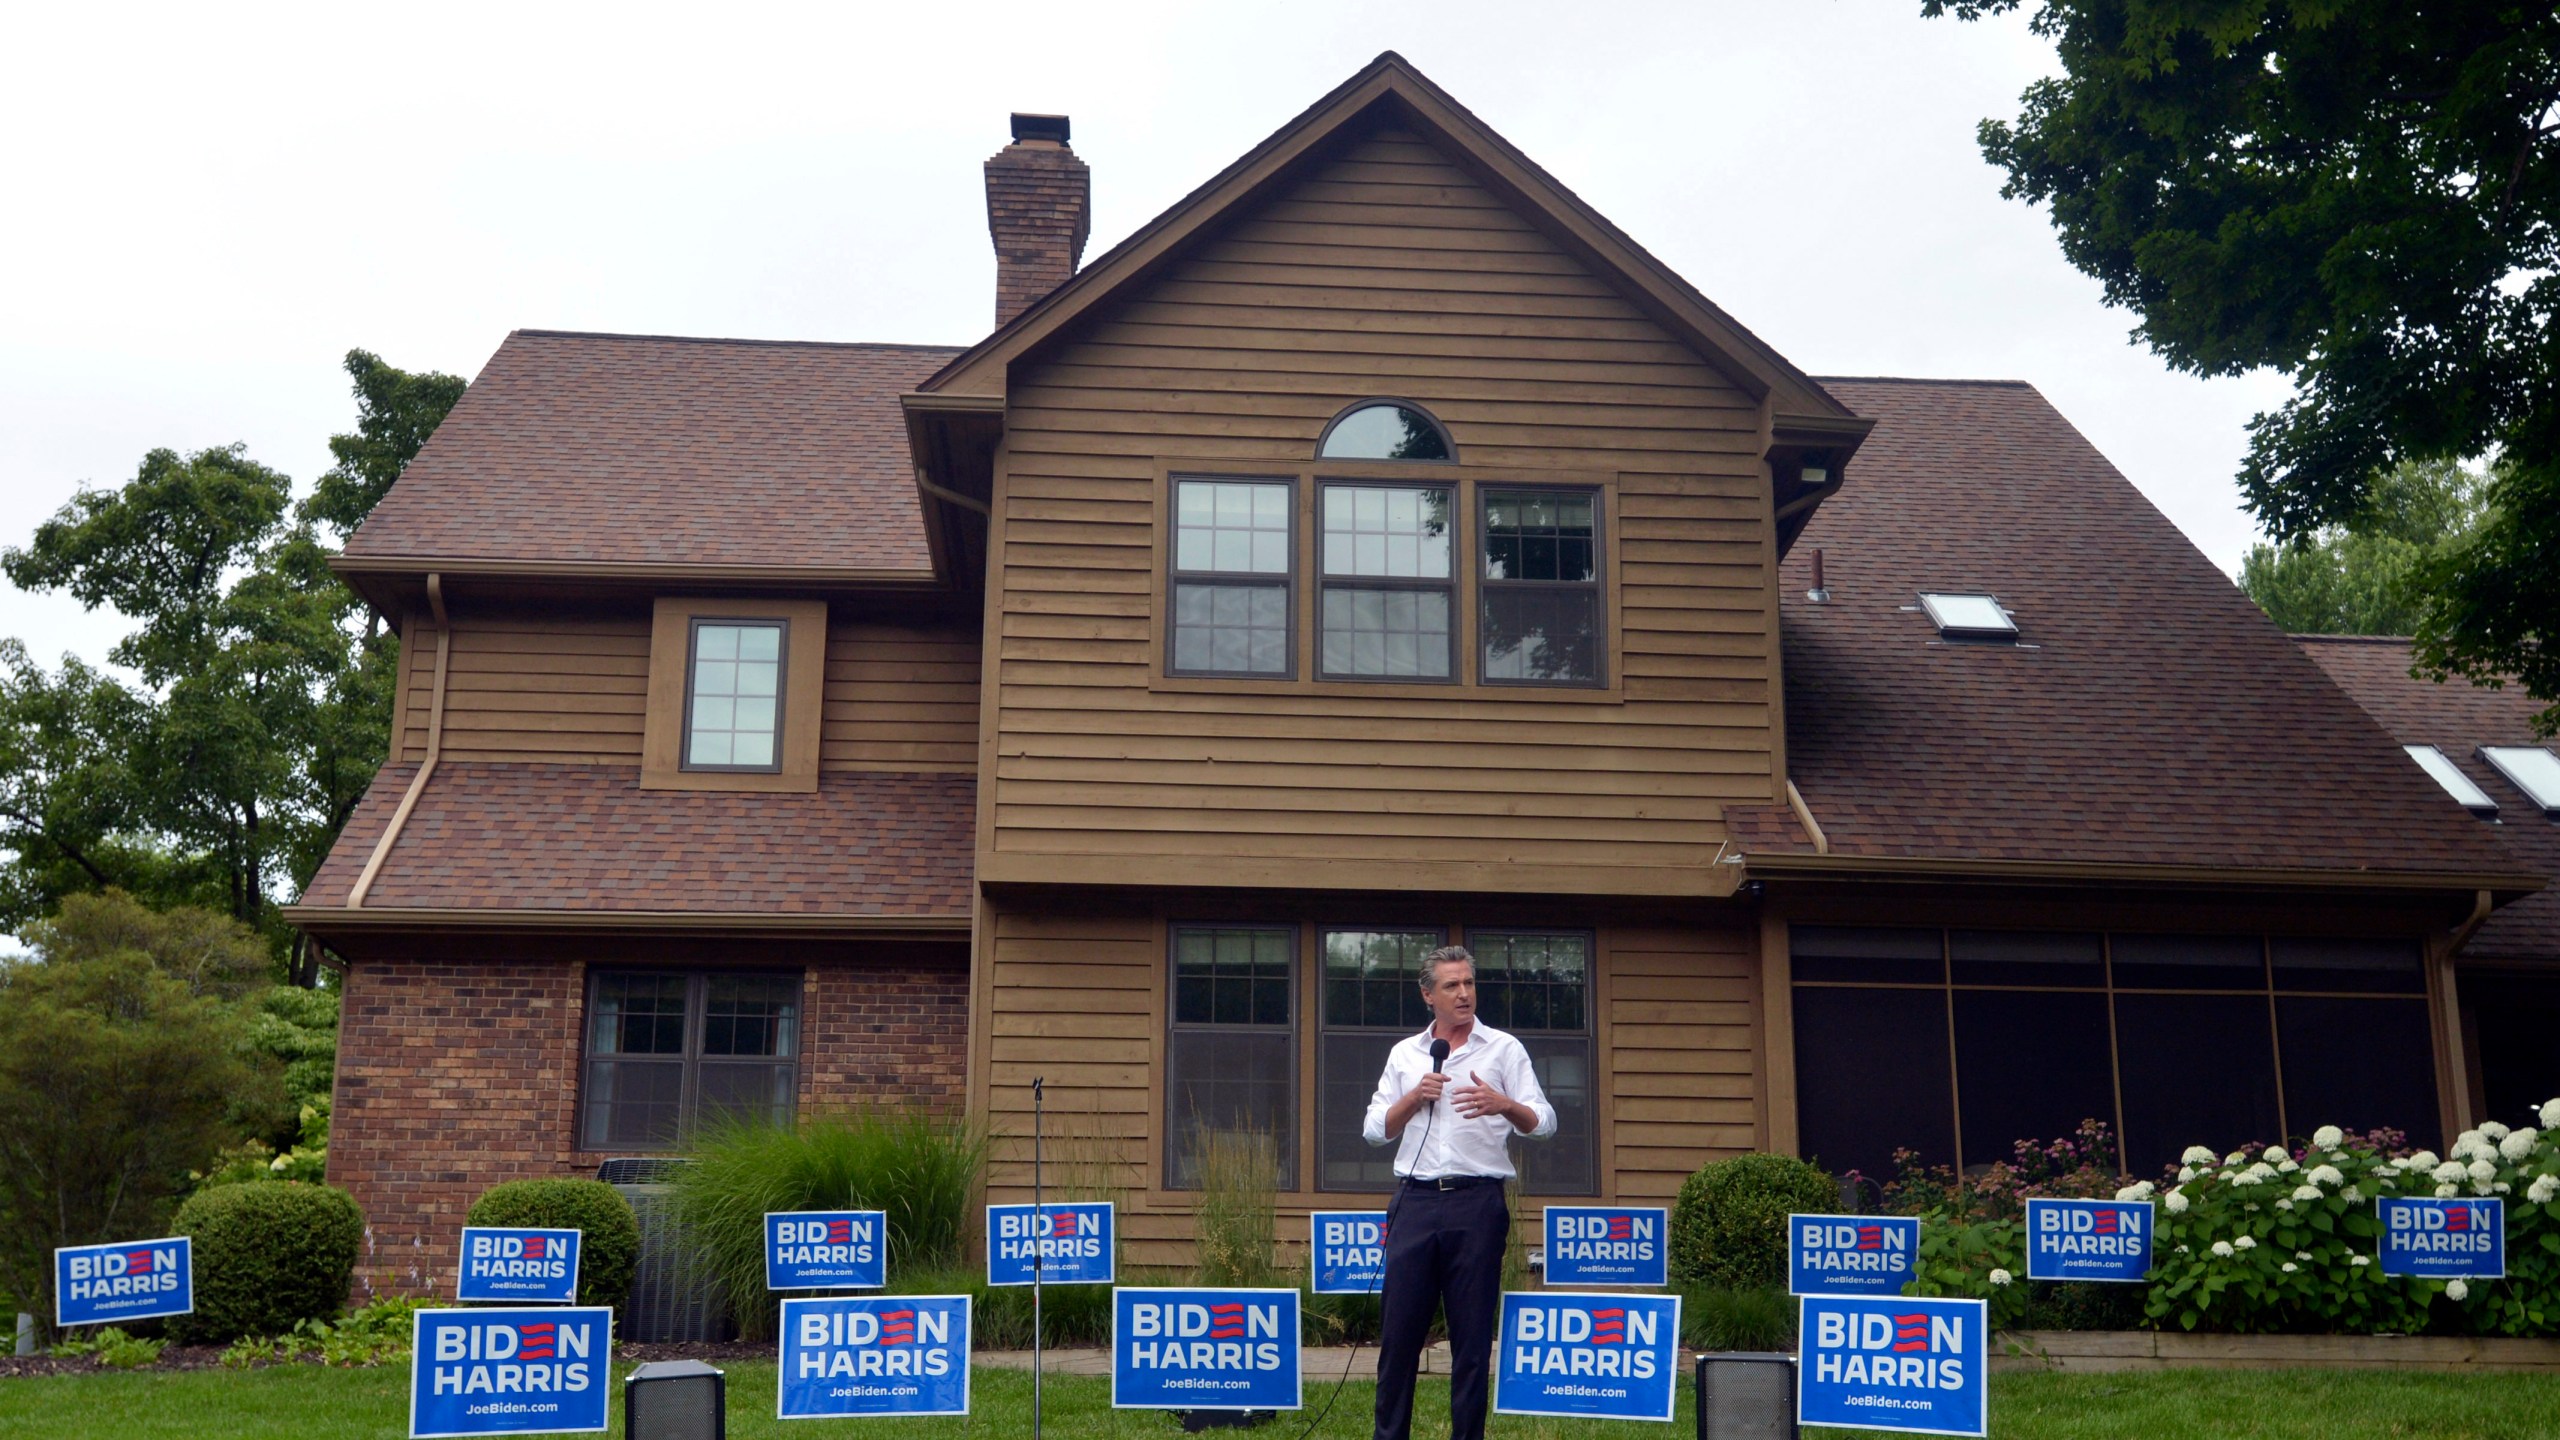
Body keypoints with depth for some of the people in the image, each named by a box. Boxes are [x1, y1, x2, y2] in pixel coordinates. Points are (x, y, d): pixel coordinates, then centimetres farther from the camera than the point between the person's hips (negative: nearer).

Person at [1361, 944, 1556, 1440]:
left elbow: (1543, 1123, -2)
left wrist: (1503, 1105, -22)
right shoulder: (1405, 1053, 14)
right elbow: (1375, 1130, 11)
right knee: (1398, 1329, 3)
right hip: (1415, 1200, 2)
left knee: (1472, 1335, 1)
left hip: (1477, 1202, -2)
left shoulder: (1503, 1049, 6)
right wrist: (1414, 1098, -5)